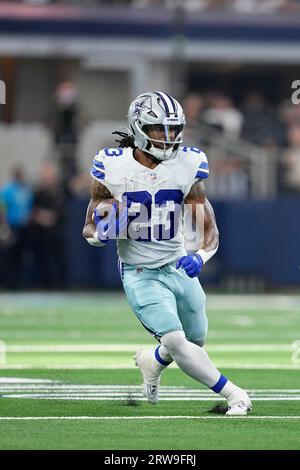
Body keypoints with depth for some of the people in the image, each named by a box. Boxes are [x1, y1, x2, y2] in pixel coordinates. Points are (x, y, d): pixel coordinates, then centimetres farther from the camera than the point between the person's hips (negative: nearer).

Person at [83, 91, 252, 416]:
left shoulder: (187, 166, -6)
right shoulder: (112, 167, -10)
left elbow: (210, 230, -3)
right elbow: (89, 230, -1)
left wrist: (201, 256, -25)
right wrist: (102, 233, -25)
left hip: (179, 268, 3)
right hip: (140, 275, -3)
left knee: (194, 343, 14)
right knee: (176, 342, -20)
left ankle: (153, 361, 46)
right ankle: (232, 394, -5)